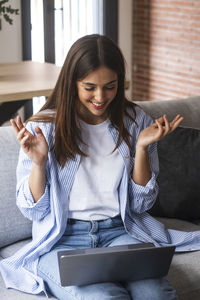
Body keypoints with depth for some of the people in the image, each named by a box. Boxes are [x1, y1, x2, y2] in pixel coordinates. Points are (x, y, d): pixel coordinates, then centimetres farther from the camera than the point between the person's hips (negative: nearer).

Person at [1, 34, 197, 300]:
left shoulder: (135, 122, 5)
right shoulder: (43, 127, -1)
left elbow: (141, 205, 5)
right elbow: (33, 211, 2)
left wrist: (142, 148, -8)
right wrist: (38, 162, -16)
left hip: (120, 231, 2)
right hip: (62, 239, -2)